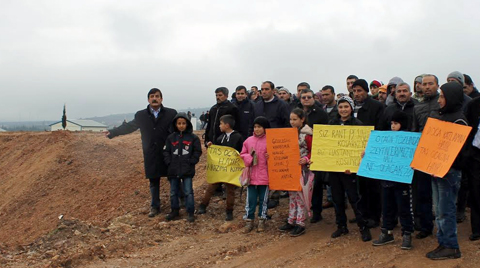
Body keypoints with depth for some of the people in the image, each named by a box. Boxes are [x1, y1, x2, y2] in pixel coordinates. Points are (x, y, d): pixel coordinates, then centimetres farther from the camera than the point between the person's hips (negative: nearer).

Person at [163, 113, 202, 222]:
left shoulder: (193, 137, -2)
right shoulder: (171, 137, 4)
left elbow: (197, 152, 0)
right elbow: (166, 152, 7)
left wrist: (191, 162, -8)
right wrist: (169, 163, -4)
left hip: (187, 171, -3)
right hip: (173, 170, 3)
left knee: (188, 192, 0)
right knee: (173, 192, 13)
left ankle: (190, 213, 9)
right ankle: (175, 211, 26)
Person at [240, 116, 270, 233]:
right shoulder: (248, 140, 4)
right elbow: (242, 154, 11)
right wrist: (248, 158, -8)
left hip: (264, 176, -2)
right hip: (251, 176, 2)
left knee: (263, 199, 10)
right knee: (250, 200, 7)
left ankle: (261, 221, 22)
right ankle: (249, 221, 17)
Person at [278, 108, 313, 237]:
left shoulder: (307, 134, -10)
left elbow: (313, 151, -8)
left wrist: (306, 159, -24)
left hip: (302, 168, -7)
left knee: (300, 195, -3)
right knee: (292, 195, 12)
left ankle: (300, 224, 5)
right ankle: (291, 221, 21)